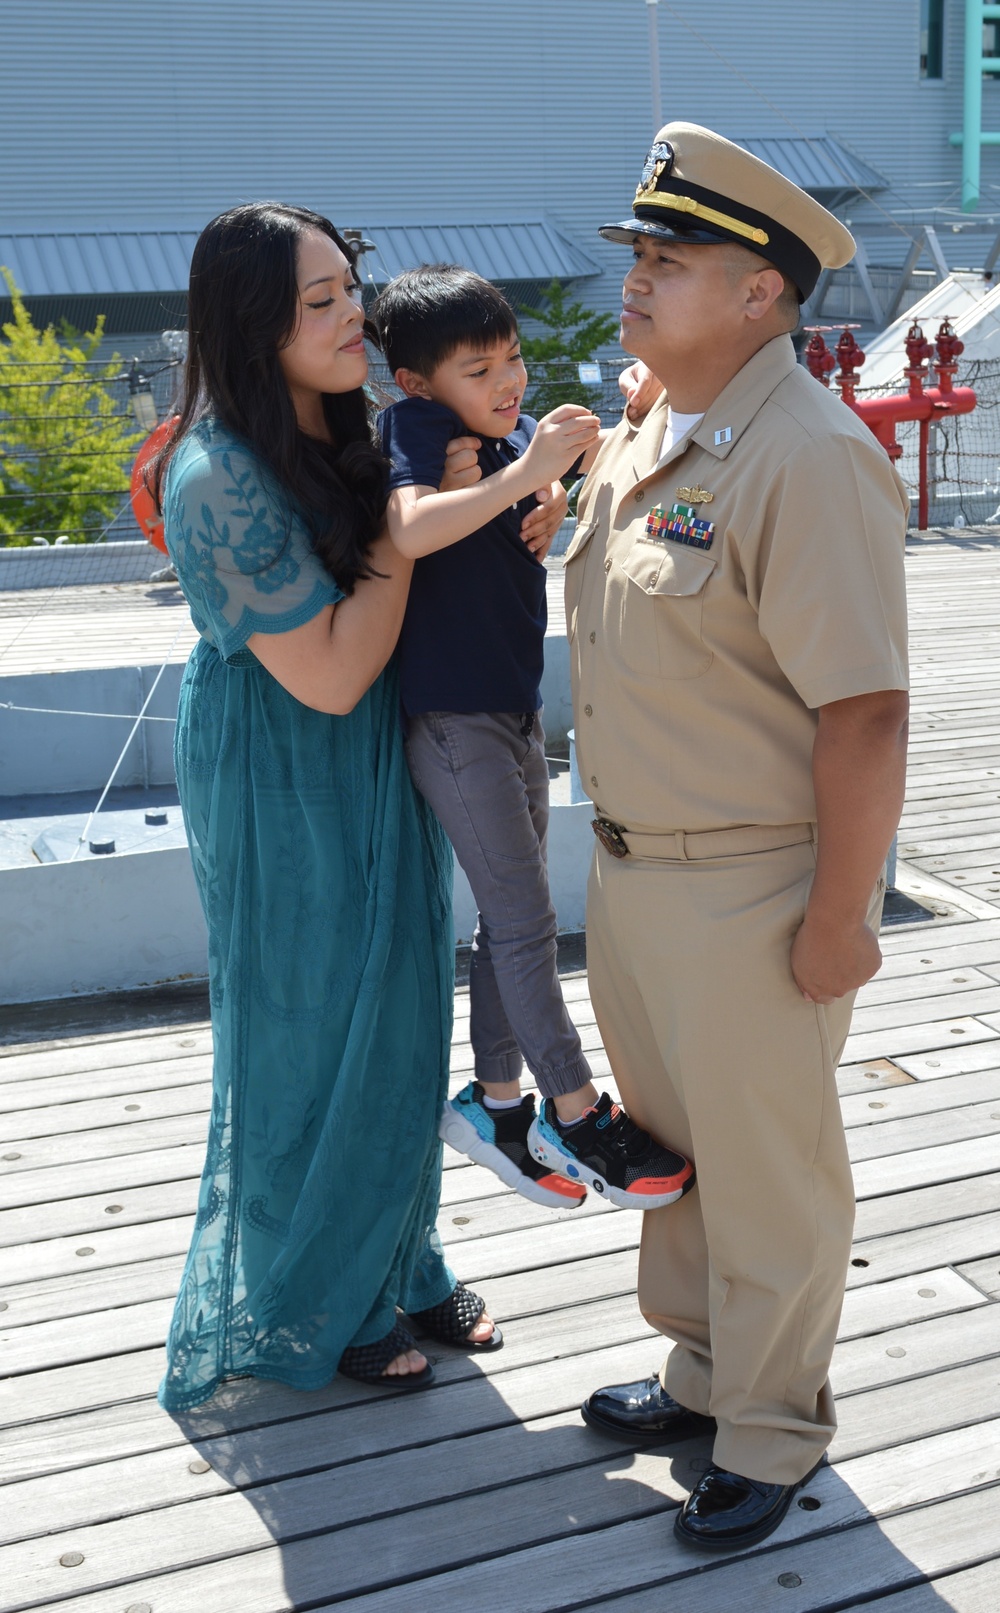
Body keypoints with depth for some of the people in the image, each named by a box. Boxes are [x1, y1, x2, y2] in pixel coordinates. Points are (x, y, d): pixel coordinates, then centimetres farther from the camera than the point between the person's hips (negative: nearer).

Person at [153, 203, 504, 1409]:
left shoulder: (342, 433, 1)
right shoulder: (220, 477, -25)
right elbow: (330, 673, -25)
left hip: (375, 774, 8)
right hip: (285, 796, -8)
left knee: (396, 1026, 18)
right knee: (309, 1044, 7)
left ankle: (395, 1266, 38)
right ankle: (306, 1310, 29)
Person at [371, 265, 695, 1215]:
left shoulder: (517, 434, 6)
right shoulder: (415, 424, -15)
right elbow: (408, 530, -33)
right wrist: (526, 471, -34)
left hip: (514, 711, 8)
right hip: (453, 719, -8)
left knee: (510, 920, 15)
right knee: (526, 922, -3)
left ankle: (496, 1105, 29)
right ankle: (576, 1115, 8)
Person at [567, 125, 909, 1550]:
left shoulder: (808, 459, -21)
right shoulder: (644, 439, 8)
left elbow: (865, 712, -24)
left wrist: (838, 918, -21)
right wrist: (617, 842, 16)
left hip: (750, 892, -9)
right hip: (630, 866, 9)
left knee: (767, 1173, 9)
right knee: (671, 1142, 23)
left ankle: (772, 1434, 30)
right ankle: (702, 1371, 45)